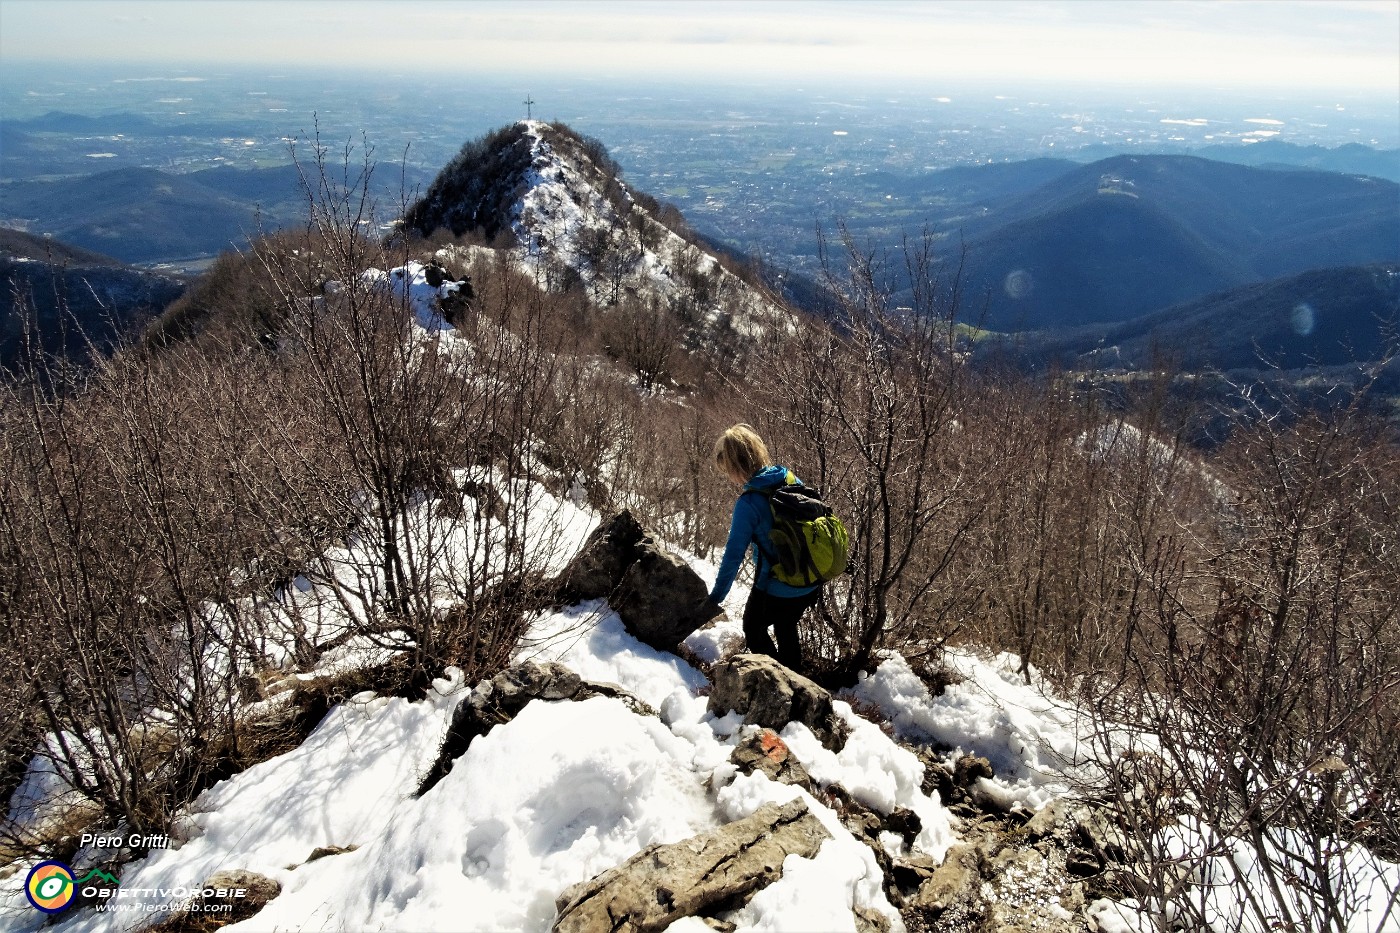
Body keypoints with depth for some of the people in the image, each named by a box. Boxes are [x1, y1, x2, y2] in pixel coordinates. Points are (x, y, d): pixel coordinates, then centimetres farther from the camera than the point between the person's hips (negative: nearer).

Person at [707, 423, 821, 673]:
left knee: (753, 629, 21)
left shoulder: (749, 503, -24)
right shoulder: (792, 480, -5)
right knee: (786, 628, 29)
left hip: (773, 590, -6)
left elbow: (734, 554, -20)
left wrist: (716, 595, -8)